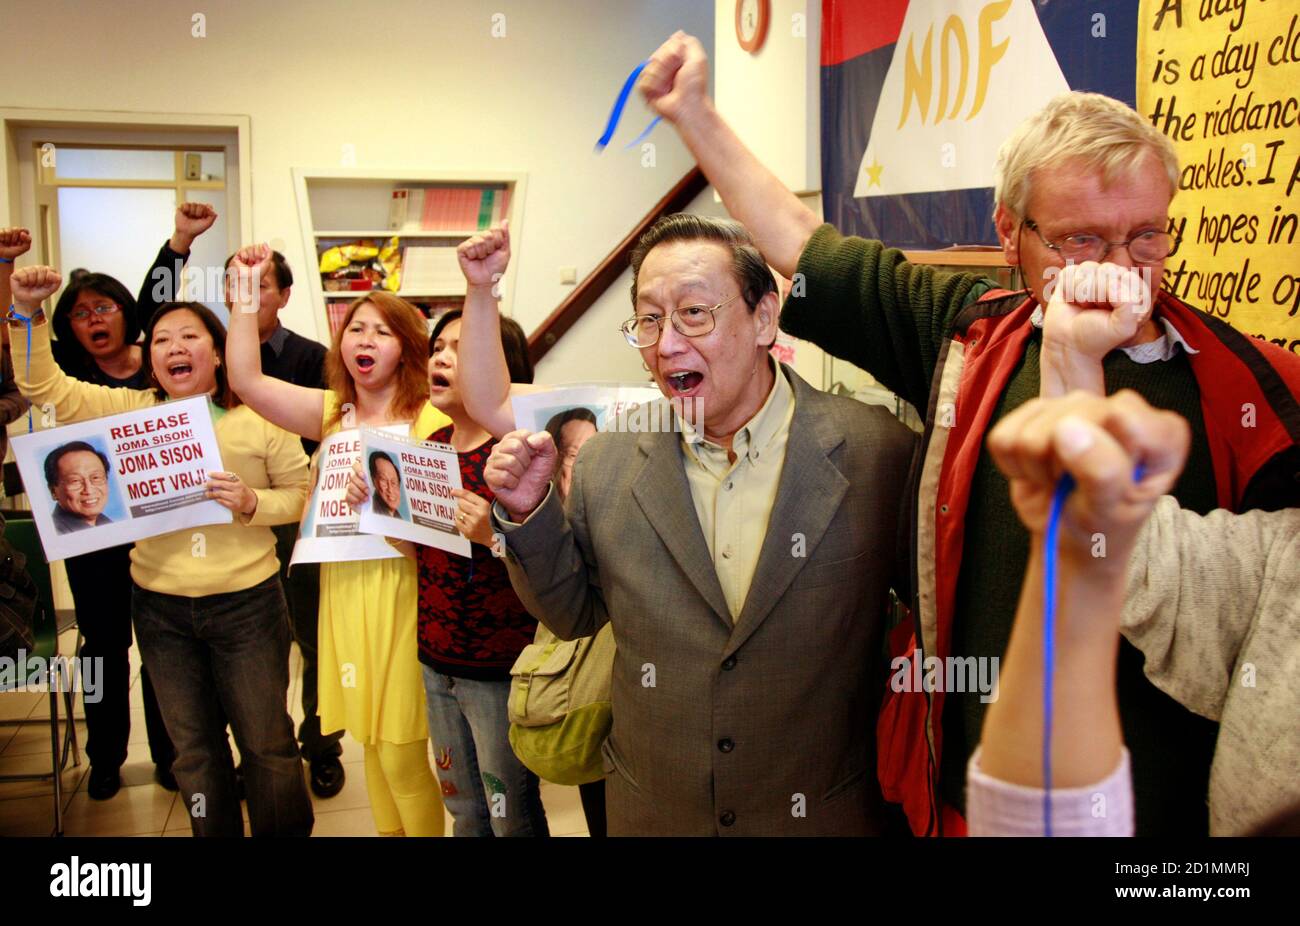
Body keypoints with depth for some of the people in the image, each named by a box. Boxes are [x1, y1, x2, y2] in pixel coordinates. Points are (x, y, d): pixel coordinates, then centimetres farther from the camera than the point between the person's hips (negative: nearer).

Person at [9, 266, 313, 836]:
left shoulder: (258, 418, -6)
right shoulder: (131, 410, 1)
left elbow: (302, 493, -2)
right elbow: (45, 388, -5)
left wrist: (252, 502, -20)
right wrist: (29, 312, -17)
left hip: (246, 602, -3)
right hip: (160, 605, 3)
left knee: (267, 742, 8)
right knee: (193, 747, 17)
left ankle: (286, 832, 27)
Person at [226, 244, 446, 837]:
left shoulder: (430, 421, -7)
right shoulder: (330, 413, 6)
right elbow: (246, 381, -6)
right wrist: (246, 295, -10)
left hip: (403, 590, -5)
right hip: (344, 587, 5)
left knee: (402, 751, 1)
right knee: (370, 740, 17)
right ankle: (389, 830, 35)